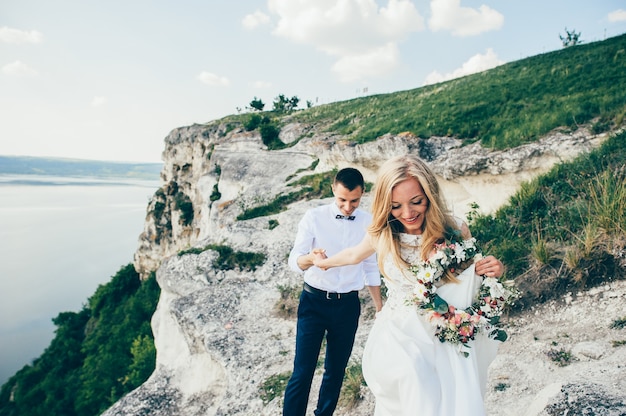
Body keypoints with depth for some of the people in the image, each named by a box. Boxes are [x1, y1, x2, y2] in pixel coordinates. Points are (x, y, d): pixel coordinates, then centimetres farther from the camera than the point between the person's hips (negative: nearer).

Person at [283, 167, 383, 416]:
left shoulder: (368, 223, 1)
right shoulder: (314, 217, -8)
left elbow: (370, 268, 10)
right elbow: (294, 260, -14)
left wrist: (380, 308, 10)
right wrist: (310, 258, -37)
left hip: (348, 305, 3)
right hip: (314, 302, -3)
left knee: (336, 371, 15)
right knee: (302, 372, -3)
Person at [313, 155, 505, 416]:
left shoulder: (455, 231, -9)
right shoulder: (382, 234, -5)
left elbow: (470, 280, 6)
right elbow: (354, 254, 17)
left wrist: (489, 271, -16)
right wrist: (324, 262, 35)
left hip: (446, 338, 1)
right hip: (398, 335, 0)